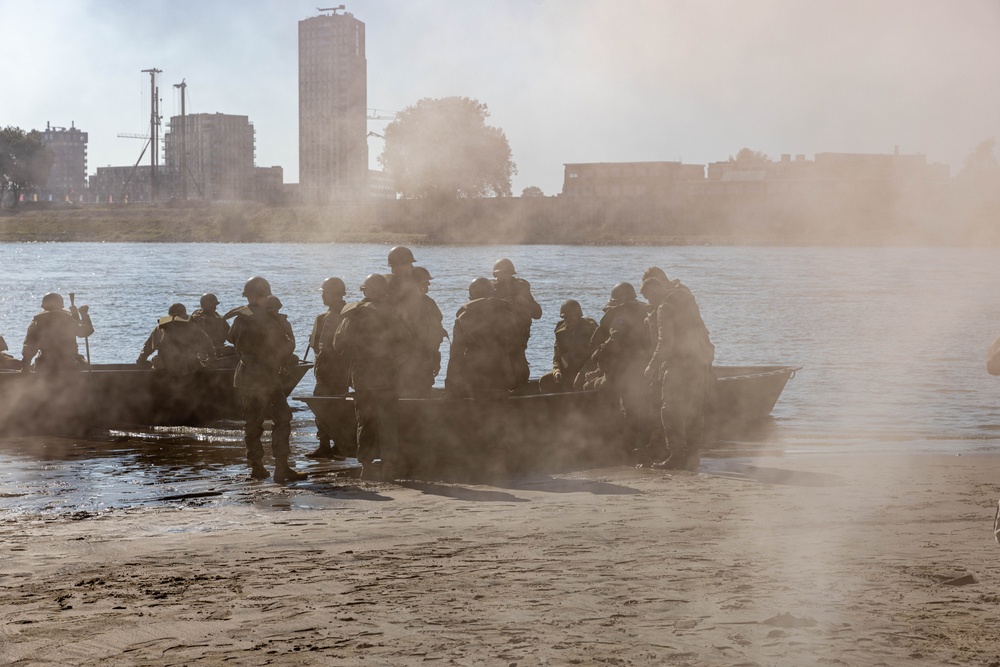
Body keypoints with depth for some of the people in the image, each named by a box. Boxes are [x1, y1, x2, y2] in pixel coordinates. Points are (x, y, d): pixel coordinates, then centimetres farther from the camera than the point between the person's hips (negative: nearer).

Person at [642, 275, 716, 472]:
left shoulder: (665, 307, -11)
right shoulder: (684, 295, 15)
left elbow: (666, 342, -17)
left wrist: (652, 366, -8)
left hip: (682, 363, -9)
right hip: (703, 360, 9)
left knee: (671, 410, -4)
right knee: (695, 410, 12)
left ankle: (677, 455, -8)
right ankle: (691, 456, 13)